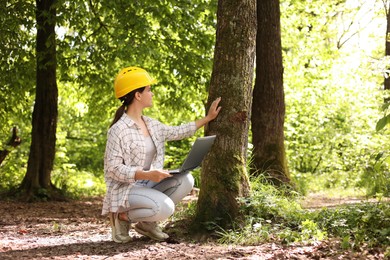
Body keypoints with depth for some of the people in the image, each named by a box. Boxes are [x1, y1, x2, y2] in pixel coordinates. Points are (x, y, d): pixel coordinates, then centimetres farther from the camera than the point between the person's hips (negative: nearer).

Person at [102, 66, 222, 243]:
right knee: (165, 207, -31)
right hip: (125, 189, -8)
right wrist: (147, 174, -30)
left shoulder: (151, 124, 8)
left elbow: (177, 132, 22)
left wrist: (207, 118, 23)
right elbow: (113, 169, -20)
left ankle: (147, 222, 2)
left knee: (185, 180, -11)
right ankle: (122, 216, -3)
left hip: (147, 185, 8)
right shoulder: (118, 130, -16)